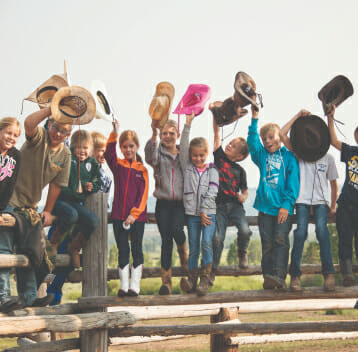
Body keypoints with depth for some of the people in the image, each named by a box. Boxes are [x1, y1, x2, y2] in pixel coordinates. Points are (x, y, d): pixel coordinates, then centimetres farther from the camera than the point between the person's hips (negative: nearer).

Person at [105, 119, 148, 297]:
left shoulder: (142, 169, 2)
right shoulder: (118, 165, 6)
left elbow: (143, 194, -4)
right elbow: (109, 154, -14)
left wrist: (134, 213, -13)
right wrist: (114, 134, -23)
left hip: (137, 216, -1)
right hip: (119, 215, 1)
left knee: (136, 249, 3)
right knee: (122, 250, 6)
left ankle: (134, 286, 7)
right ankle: (124, 285, 10)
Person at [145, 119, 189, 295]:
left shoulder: (183, 154, 15)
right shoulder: (159, 153, 3)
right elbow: (151, 157, -17)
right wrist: (154, 135, -32)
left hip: (181, 202, 0)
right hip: (163, 203, 0)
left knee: (176, 229, -24)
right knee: (166, 240, -5)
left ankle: (185, 257, 10)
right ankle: (166, 280, -2)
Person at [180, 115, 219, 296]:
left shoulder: (212, 170, 5)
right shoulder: (188, 167, 9)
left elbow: (211, 192, -3)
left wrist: (205, 212, -11)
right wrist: (188, 124, -3)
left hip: (209, 212, -2)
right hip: (192, 213, 2)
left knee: (207, 243, -18)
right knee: (193, 248, 3)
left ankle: (205, 279, -14)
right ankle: (191, 280, 5)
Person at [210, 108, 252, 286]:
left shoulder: (240, 170, 10)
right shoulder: (219, 157, 9)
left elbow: (245, 190, 18)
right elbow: (216, 133, 5)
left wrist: (243, 196, -5)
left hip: (235, 205, 0)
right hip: (219, 206, 0)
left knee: (245, 231, -21)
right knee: (217, 237, -10)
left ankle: (242, 251, 10)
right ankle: (212, 270, 3)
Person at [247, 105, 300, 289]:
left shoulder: (289, 157, 6)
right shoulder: (262, 156, 16)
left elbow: (293, 181, -2)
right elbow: (252, 142, 0)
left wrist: (287, 205, -12)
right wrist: (254, 119, -7)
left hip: (283, 208, -3)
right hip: (265, 207, 3)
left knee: (281, 240, -13)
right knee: (267, 243, 1)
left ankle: (279, 276, -22)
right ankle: (268, 278, 2)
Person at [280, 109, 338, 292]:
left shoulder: (327, 158, 12)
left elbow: (333, 183, 18)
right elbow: (282, 134, 0)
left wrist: (333, 206, 15)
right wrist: (298, 115, 0)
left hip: (321, 201, 0)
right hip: (303, 200, 0)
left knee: (321, 229, -22)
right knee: (300, 232, -18)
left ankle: (328, 273, -23)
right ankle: (295, 275, -17)